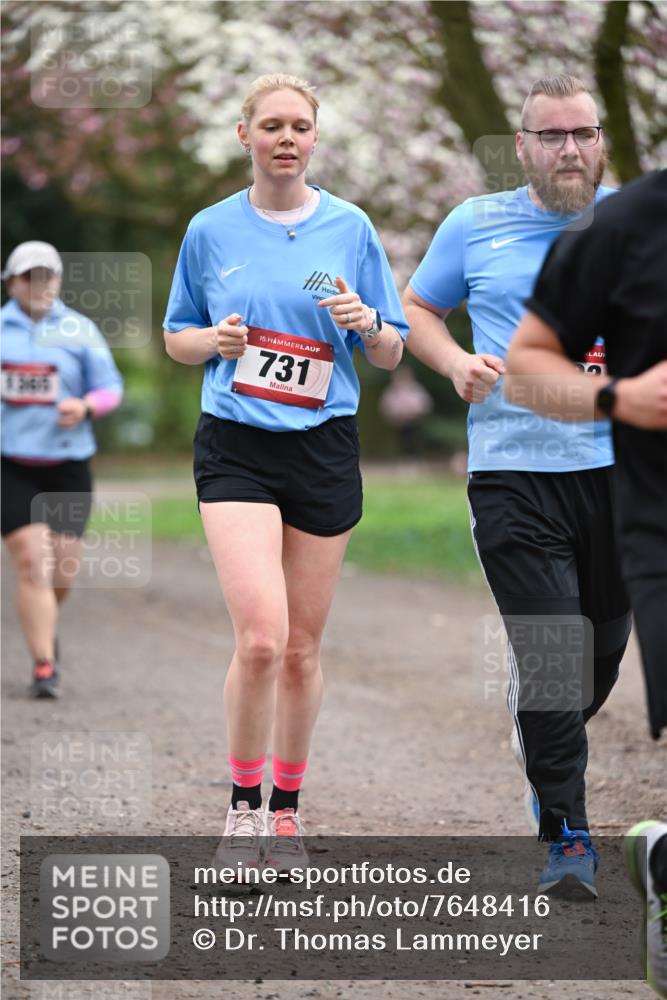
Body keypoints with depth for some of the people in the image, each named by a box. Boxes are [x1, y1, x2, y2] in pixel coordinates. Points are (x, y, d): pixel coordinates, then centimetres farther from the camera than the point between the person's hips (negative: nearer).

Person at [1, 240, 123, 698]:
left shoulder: (80, 330, 4)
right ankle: (44, 667, -5)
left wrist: (85, 407, -16)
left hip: (68, 467, 1)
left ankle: (45, 625, 38)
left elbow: (110, 389, 3)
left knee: (63, 572, 4)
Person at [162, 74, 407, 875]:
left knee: (301, 647, 7)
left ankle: (285, 810, 22)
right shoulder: (210, 231, 5)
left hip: (324, 447, 2)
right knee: (260, 636, -17)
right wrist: (216, 339, -8)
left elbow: (391, 355, 8)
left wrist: (366, 321, -14)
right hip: (235, 448, -1)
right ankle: (242, 809, -1)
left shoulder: (349, 228, 5)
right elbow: (176, 340, 14)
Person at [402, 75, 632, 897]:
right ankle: (565, 835, -5)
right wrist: (457, 363, -3)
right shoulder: (474, 225, 7)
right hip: (513, 468, -2)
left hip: (620, 466, 2)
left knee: (606, 646, 12)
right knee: (546, 652, -11)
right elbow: (415, 310, 17)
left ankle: (545, 758, 42)